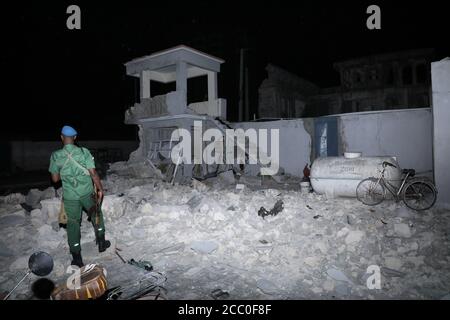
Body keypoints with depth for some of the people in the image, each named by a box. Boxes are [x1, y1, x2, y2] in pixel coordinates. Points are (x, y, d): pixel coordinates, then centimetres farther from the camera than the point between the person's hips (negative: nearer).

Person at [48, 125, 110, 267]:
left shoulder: (56, 156, -8)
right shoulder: (84, 152, -12)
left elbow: (55, 178, 0)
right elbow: (93, 173, -12)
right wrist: (100, 189, -1)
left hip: (70, 196, 1)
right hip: (87, 193, 0)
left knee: (73, 224, 12)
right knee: (96, 214, 24)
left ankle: (77, 258, 20)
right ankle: (101, 243, 34)